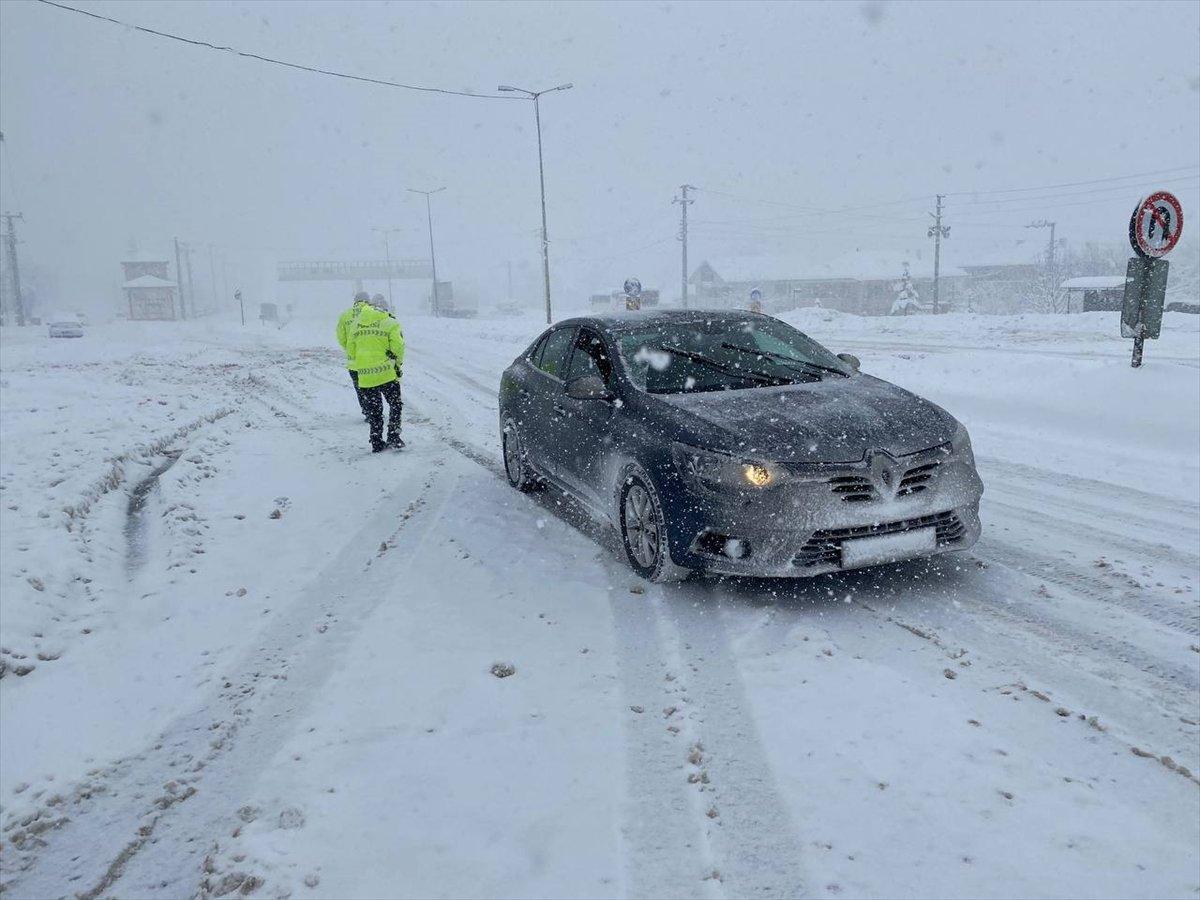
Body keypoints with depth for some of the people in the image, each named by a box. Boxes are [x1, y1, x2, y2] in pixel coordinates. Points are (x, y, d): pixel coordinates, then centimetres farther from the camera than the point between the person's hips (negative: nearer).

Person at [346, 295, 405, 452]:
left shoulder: (355, 322, 10)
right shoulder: (391, 323, -3)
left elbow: (350, 350, 11)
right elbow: (398, 347, -11)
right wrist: (398, 363, 8)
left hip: (364, 376, 4)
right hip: (387, 374, -4)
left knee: (373, 410, 14)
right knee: (395, 405, 11)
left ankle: (377, 442, 14)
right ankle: (393, 438, 3)